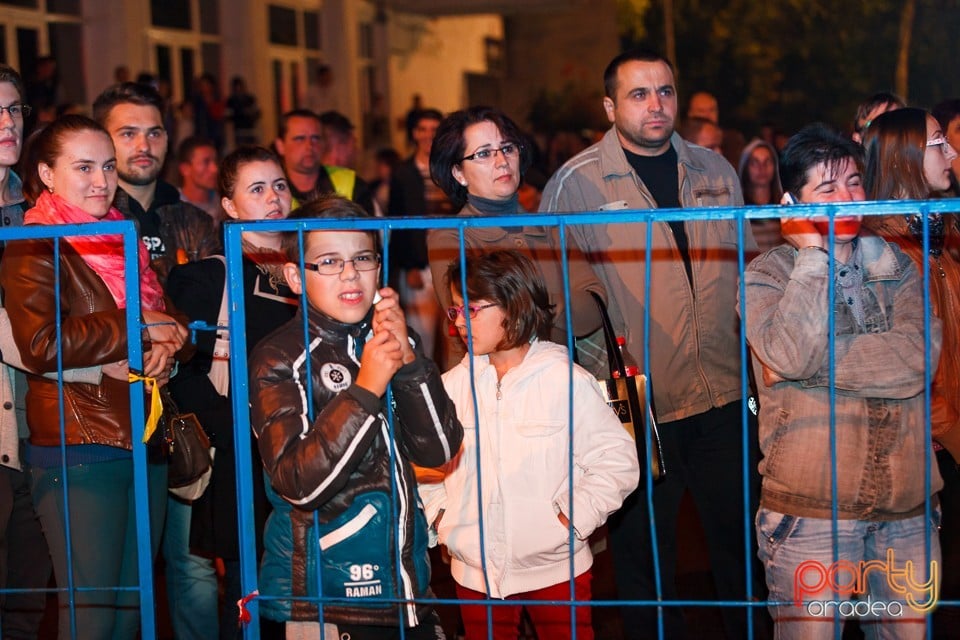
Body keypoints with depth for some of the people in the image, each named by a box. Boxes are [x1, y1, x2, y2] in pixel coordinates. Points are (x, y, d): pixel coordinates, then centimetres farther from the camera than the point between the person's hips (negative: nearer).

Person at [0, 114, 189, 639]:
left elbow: (167, 320, 21)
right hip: (80, 451, -7)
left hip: (145, 443, 7)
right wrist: (137, 329, -13)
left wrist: (165, 351, -3)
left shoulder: (124, 239, 18)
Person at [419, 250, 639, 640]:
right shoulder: (453, 385, 1)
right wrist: (437, 513, 1)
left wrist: (572, 519, -13)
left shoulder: (565, 380, -9)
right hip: (475, 573, 4)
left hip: (555, 568, -3)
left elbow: (617, 461, -8)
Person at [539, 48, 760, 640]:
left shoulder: (715, 171, 8)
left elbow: (747, 269, 16)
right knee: (646, 555, 8)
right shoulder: (575, 184, -6)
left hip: (725, 397, 4)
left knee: (740, 540, 14)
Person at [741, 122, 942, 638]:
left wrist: (817, 361, -14)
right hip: (810, 512, -3)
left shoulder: (895, 266, 9)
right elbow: (791, 356, -19)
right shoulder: (766, 276, 0)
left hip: (907, 508, 3)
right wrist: (811, 252, -11)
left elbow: (920, 353, -8)